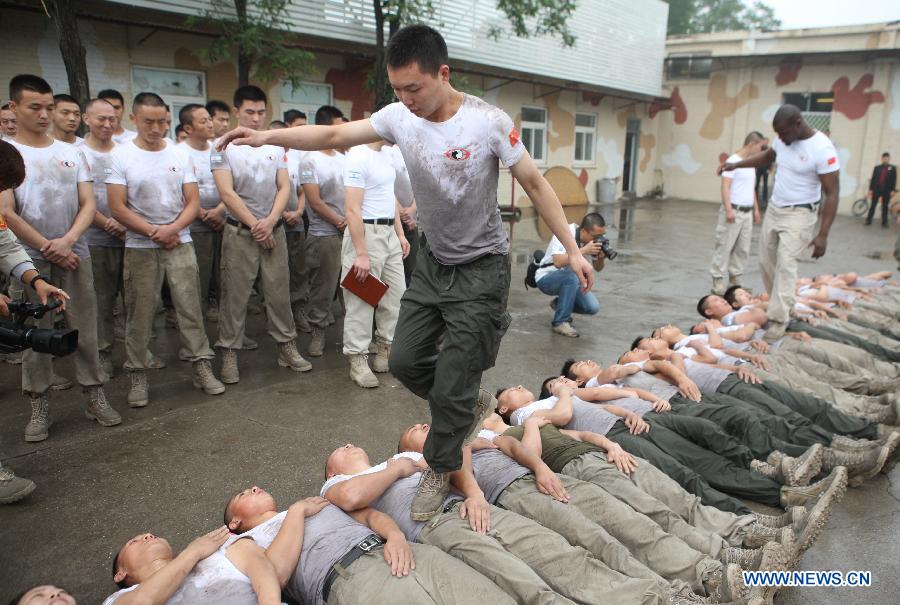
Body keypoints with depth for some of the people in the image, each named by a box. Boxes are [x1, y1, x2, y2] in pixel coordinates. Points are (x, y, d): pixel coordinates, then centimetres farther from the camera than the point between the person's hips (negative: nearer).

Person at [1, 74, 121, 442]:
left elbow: (88, 204, 4)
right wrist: (49, 248, -9)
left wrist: (67, 240, -12)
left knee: (85, 331, 5)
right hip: (30, 261, -2)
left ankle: (96, 397, 15)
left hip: (75, 256, 2)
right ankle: (39, 407, 14)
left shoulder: (72, 153, 9)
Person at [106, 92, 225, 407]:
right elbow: (117, 207, -7)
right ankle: (138, 376, 17)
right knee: (140, 314, 5)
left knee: (190, 307, 3)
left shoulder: (179, 155, 5)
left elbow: (193, 202, 3)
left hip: (180, 244, 2)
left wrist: (172, 229, -13)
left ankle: (202, 367, 11)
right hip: (140, 247, -1)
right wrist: (154, 233, -11)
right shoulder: (121, 155, -2)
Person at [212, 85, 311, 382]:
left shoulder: (275, 146, 8)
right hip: (240, 232, -3)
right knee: (235, 296, 1)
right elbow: (226, 193, -9)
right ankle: (229, 354, 11)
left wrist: (270, 221, -9)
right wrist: (254, 225, -11)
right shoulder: (224, 147, -2)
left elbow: (284, 187, 4)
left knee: (279, 291, 8)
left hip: (274, 230, 3)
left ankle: (286, 346, 19)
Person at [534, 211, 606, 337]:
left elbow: (597, 268, 2)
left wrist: (601, 257, -20)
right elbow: (558, 262, -41)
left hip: (570, 280, 6)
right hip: (547, 278, -6)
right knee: (572, 276, -37)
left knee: (593, 307, -13)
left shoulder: (594, 239, -7)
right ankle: (560, 322, -21)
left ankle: (558, 303, 15)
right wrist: (583, 251, -40)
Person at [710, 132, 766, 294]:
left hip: (747, 212, 8)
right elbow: (725, 186, -17)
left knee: (743, 248, 9)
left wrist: (756, 209, 22)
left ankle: (735, 278, 17)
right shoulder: (733, 161, -10)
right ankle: (718, 279, 0)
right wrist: (728, 209, -24)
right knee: (725, 246, -5)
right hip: (734, 211, -8)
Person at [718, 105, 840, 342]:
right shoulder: (783, 140, -1)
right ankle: (782, 305, 25)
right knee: (766, 261, 10)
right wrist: (735, 165, 10)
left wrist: (823, 234, -24)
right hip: (774, 208, 8)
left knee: (785, 264, -17)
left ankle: (779, 320, -16)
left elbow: (832, 194, -20)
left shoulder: (822, 149, -22)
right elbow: (766, 156, 23)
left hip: (799, 214, -7)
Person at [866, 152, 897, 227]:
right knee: (872, 205, 1)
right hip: (876, 189, 1)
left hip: (886, 190, -1)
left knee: (885, 207, 2)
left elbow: (894, 179, 2)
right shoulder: (877, 168, 9)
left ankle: (884, 222, 5)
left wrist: (893, 190, -6)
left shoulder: (892, 168, 6)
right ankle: (868, 220, 5)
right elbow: (873, 179, 7)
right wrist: (870, 189, 1)